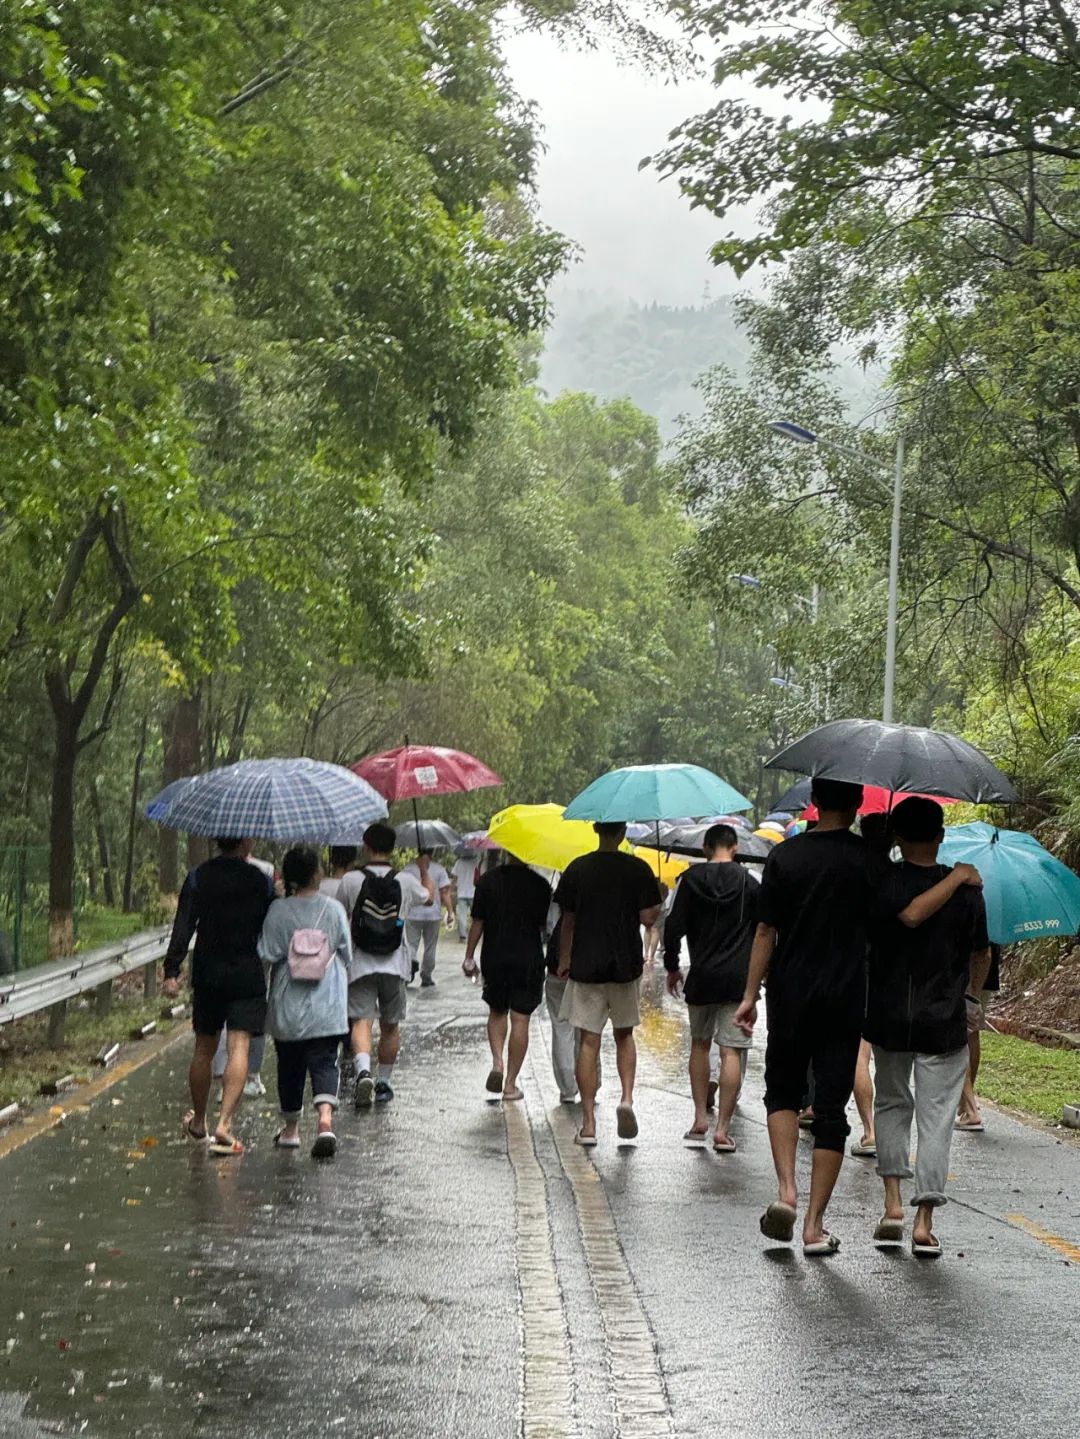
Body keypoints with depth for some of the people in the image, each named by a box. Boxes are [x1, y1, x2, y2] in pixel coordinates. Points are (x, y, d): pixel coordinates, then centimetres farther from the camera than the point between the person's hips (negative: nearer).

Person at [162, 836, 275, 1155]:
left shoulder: (198, 878, 0)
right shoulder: (261, 882, -3)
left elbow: (183, 927, -7)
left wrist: (172, 971, -10)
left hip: (207, 975, 3)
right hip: (247, 975, -2)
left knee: (204, 1048, 15)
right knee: (239, 1047, -7)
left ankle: (197, 1122, 30)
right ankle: (224, 1123, -22)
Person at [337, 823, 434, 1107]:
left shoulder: (351, 880, -6)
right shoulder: (406, 882, -1)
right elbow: (429, 897, 20)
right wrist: (424, 869, 38)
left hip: (360, 964, -2)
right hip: (395, 965, 2)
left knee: (362, 1021, -8)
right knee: (390, 1026, 15)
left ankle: (363, 1071, -32)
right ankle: (384, 1082, 22)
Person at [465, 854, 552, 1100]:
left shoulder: (488, 880, -3)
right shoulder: (540, 885, -5)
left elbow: (477, 923, -1)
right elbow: (545, 925, 1)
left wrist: (469, 956, 7)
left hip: (494, 959, 1)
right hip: (528, 960, -1)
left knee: (496, 1012, 20)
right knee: (520, 1020, 3)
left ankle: (497, 1062, -3)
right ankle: (510, 1084, 4)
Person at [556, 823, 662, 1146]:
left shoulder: (577, 869, -2)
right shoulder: (638, 869, -5)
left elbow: (567, 921, 4)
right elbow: (648, 919, -7)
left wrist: (564, 960, 17)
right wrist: (659, 899, 13)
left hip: (586, 965, 0)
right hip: (626, 964, 0)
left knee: (589, 1041, 3)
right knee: (624, 1035, 19)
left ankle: (588, 1124, 2)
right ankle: (627, 1097, -2)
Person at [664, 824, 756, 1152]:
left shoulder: (690, 880, 0)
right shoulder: (749, 883, 0)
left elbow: (673, 926, -3)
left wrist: (672, 966, 9)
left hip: (701, 977, 1)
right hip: (738, 978, -1)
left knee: (699, 1044, 19)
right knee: (731, 1052, -3)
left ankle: (700, 1119, 17)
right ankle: (722, 1129, -8)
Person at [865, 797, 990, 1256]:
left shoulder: (879, 882, -8)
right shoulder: (965, 888, -5)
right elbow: (982, 954, 6)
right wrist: (971, 993, 24)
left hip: (887, 1017, 1)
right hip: (943, 1021, -1)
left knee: (892, 1104, 19)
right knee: (936, 1116, 4)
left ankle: (893, 1204, 10)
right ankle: (924, 1221, 1)